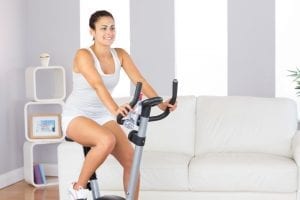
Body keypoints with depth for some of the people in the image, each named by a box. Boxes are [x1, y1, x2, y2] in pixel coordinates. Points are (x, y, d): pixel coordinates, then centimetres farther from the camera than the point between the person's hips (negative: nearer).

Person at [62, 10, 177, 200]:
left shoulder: (120, 55, 0)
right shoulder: (83, 55, -18)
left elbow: (140, 81, -11)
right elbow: (97, 85, -35)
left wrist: (160, 103, -28)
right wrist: (115, 109, -51)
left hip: (103, 116, 6)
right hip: (76, 116, -6)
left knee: (131, 159, -12)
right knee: (107, 140, -36)